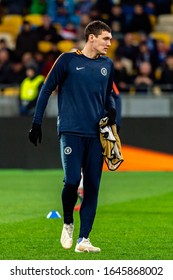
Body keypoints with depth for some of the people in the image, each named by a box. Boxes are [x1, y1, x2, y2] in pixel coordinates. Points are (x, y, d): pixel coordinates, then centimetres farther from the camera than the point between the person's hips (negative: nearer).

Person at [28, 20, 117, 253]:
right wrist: (37, 124, 0)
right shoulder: (68, 60, -1)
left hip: (96, 134, 4)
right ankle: (68, 223, 13)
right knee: (72, 181, -15)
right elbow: (47, 89, 3)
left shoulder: (107, 65, 12)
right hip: (71, 131, -4)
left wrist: (111, 109, 3)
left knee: (92, 187, 0)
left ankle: (83, 239, 4)